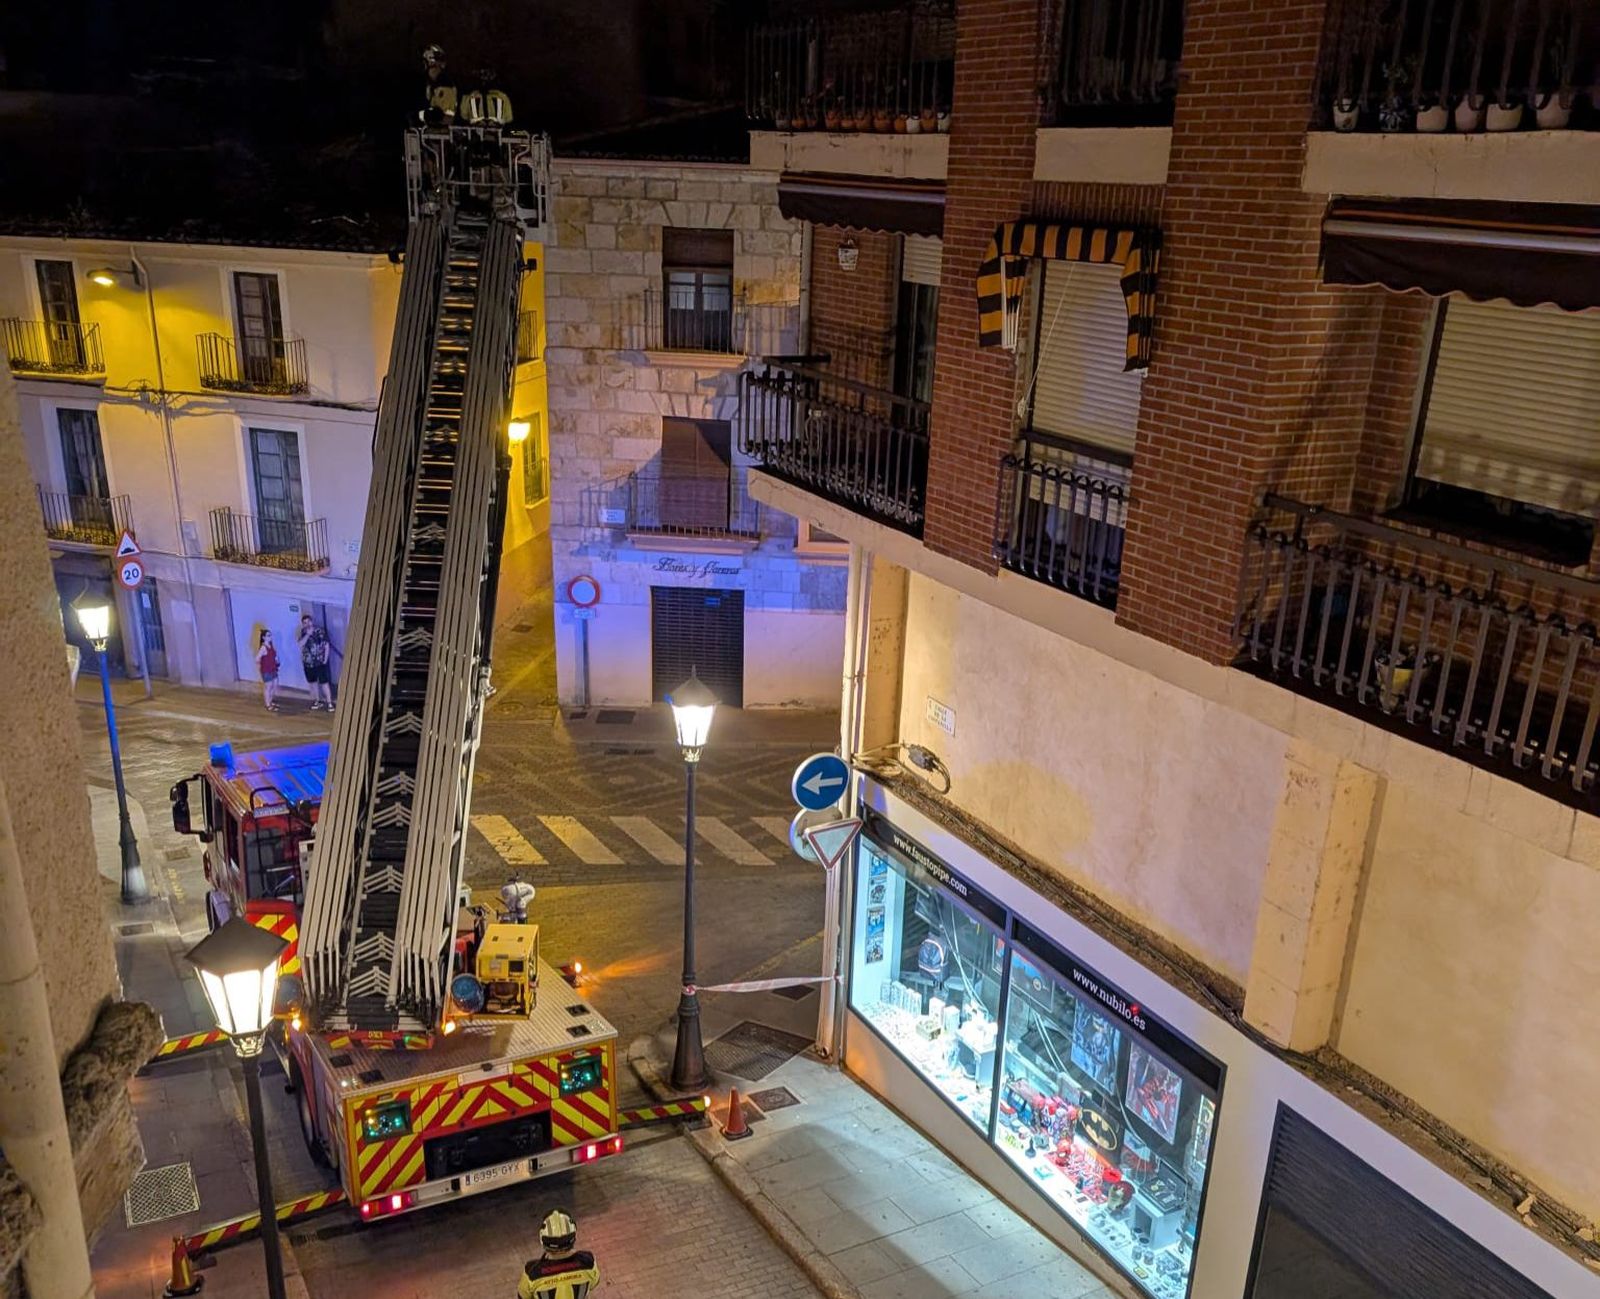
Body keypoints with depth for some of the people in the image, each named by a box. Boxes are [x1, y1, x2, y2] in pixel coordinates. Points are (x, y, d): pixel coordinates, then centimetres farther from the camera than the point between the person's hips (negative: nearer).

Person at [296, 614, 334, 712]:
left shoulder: (319, 631, -9)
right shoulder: (303, 633, 3)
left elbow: (326, 645, -6)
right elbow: (301, 644, -12)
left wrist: (325, 659, -10)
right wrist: (307, 634, -22)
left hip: (320, 662, -5)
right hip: (308, 662, 5)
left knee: (324, 682, -7)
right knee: (313, 682, 14)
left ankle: (329, 703, -5)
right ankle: (317, 701, 28)